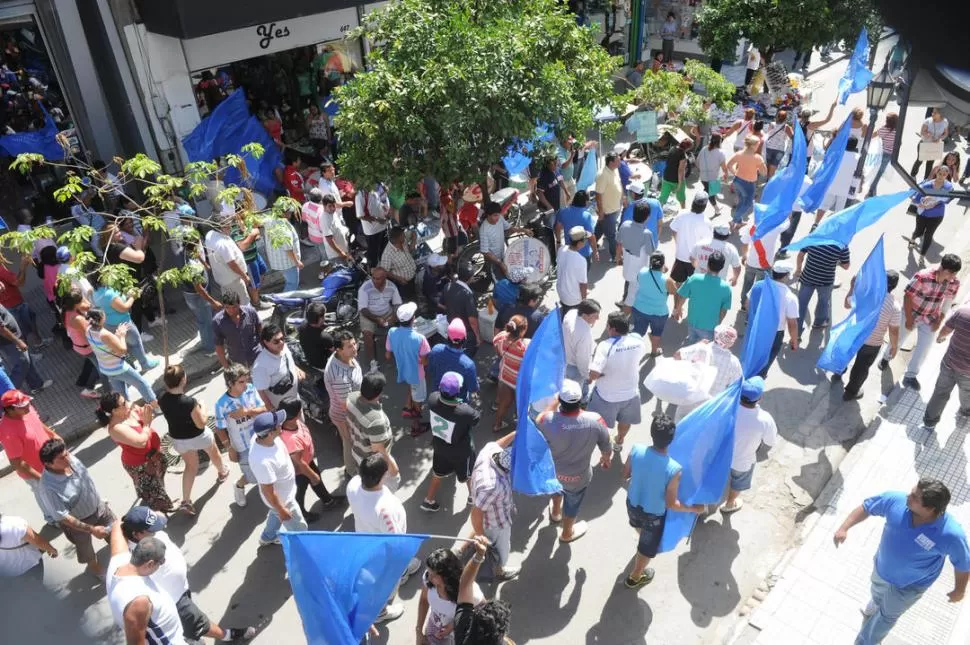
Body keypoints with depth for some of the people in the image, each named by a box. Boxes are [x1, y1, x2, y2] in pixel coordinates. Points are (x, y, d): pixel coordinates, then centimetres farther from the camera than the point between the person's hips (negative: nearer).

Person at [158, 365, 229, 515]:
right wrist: (202, 408, -8)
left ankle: (186, 501, 25)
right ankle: (222, 472, 59)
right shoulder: (189, 402, -36)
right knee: (214, 453, 30)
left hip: (178, 439, 4)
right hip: (198, 437, -4)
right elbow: (201, 423, -24)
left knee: (191, 466, 27)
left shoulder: (162, 400, -19)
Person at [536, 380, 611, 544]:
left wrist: (556, 400, -3)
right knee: (572, 503, 29)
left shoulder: (548, 420, -33)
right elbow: (606, 449, -13)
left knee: (557, 485, 37)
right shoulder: (595, 421, -31)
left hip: (552, 470, 1)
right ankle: (567, 534, 57)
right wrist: (606, 459, 10)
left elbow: (538, 422, -6)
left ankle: (555, 512, 66)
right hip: (578, 476, -1)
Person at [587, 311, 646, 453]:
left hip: (607, 395, -5)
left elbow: (593, 374, -35)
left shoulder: (605, 346, -31)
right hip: (630, 392, 5)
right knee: (625, 421, 31)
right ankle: (619, 443, 57)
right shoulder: (638, 340, -16)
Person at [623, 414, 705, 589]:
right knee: (648, 547, 27)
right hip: (654, 514, -4)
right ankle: (635, 578, 51)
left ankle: (643, 539, 73)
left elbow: (625, 474, -9)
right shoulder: (673, 469, -37)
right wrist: (694, 508, -8)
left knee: (640, 526, 39)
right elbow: (671, 504, -25)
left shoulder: (636, 450, -27)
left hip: (632, 503, 4)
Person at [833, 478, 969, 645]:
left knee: (888, 615, 25)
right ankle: (876, 606, 73)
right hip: (881, 567, 3)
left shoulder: (951, 534, -39)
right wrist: (844, 528, -19)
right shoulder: (896, 500, -32)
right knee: (878, 594, 36)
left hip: (910, 585, -3)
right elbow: (866, 507, -12)